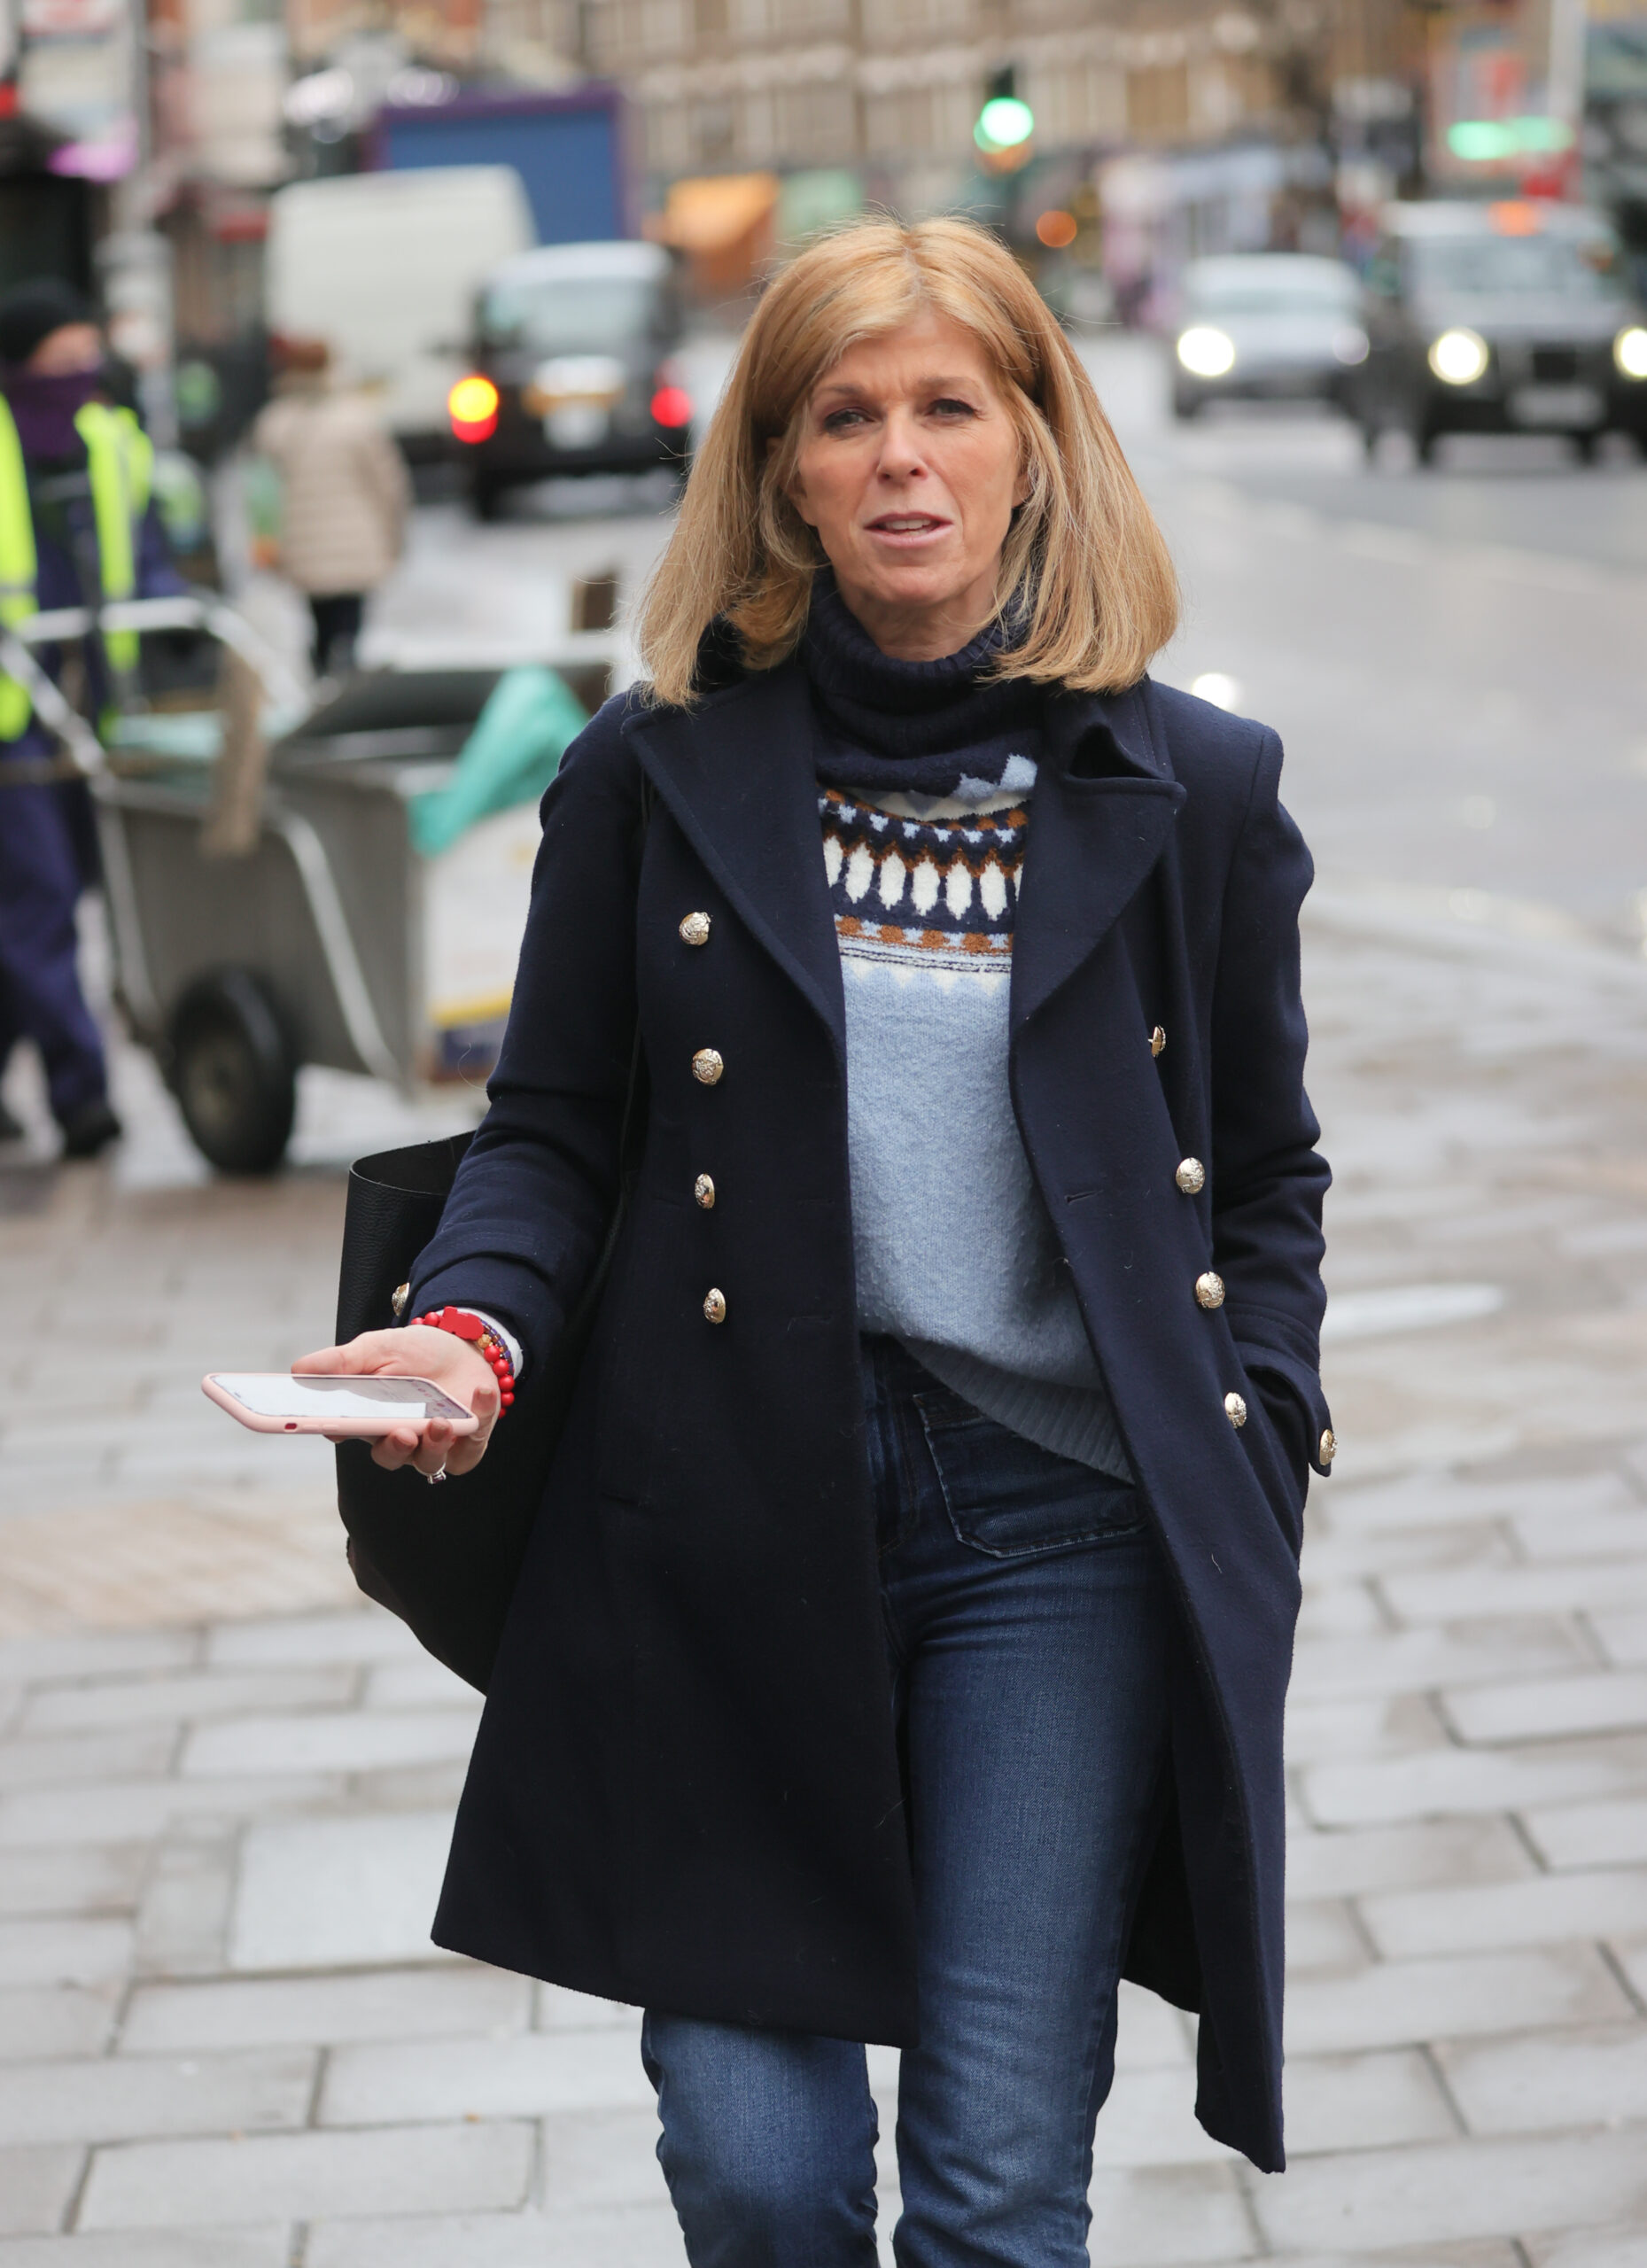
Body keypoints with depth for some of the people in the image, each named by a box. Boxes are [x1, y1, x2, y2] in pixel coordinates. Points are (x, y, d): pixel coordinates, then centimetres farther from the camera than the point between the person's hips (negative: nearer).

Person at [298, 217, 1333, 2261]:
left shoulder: (1192, 791, 4)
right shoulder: (657, 777, 4)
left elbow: (1264, 1173, 13)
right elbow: (552, 1127, 9)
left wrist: (1261, 1459, 2)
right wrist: (472, 1330, -10)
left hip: (1059, 1521, 0)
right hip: (735, 1508, 0)